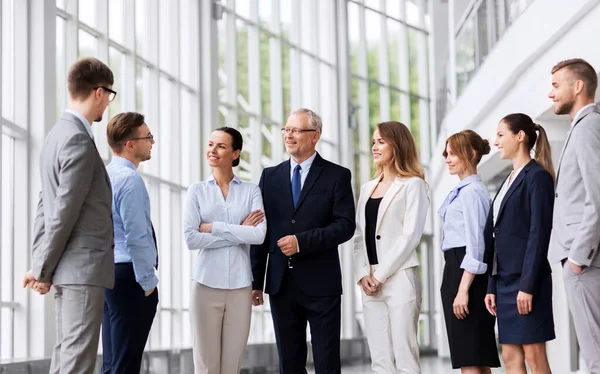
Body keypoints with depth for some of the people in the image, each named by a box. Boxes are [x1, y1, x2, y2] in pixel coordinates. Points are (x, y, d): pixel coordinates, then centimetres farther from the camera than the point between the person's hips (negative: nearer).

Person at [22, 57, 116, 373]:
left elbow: (46, 206, 15)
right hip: (83, 267, -10)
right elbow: (65, 211, -17)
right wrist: (43, 269, -9)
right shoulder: (79, 141, -16)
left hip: (70, 268, 10)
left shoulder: (58, 133, 14)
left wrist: (39, 264, 16)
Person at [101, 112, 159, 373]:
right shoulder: (130, 179, -14)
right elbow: (137, 237, -19)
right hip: (129, 275, -10)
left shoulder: (106, 175, 13)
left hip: (107, 272, 10)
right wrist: (148, 281, -12)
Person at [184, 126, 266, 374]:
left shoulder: (251, 191, 6)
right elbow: (191, 239, -6)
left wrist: (213, 228, -10)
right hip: (206, 284, 0)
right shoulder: (197, 191, 6)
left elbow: (259, 234, -9)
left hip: (240, 286, 1)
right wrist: (240, 231, -7)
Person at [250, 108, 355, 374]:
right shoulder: (270, 176, 11)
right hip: (281, 284, 4)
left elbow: (345, 226, -9)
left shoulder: (337, 176, 0)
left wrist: (302, 241, -18)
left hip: (321, 284, -4)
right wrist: (256, 281, 6)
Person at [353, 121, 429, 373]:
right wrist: (363, 274, -2)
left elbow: (411, 235, -9)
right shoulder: (368, 188, 19)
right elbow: (359, 235, 13)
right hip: (371, 281, 6)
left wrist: (381, 274, -11)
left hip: (400, 278, -6)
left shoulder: (413, 184, 0)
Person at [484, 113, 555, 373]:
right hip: (505, 280, 8)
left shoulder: (537, 176, -7)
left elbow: (539, 234, -14)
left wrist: (528, 285, -19)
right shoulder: (509, 180, 17)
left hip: (526, 279, -8)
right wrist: (492, 287, 12)